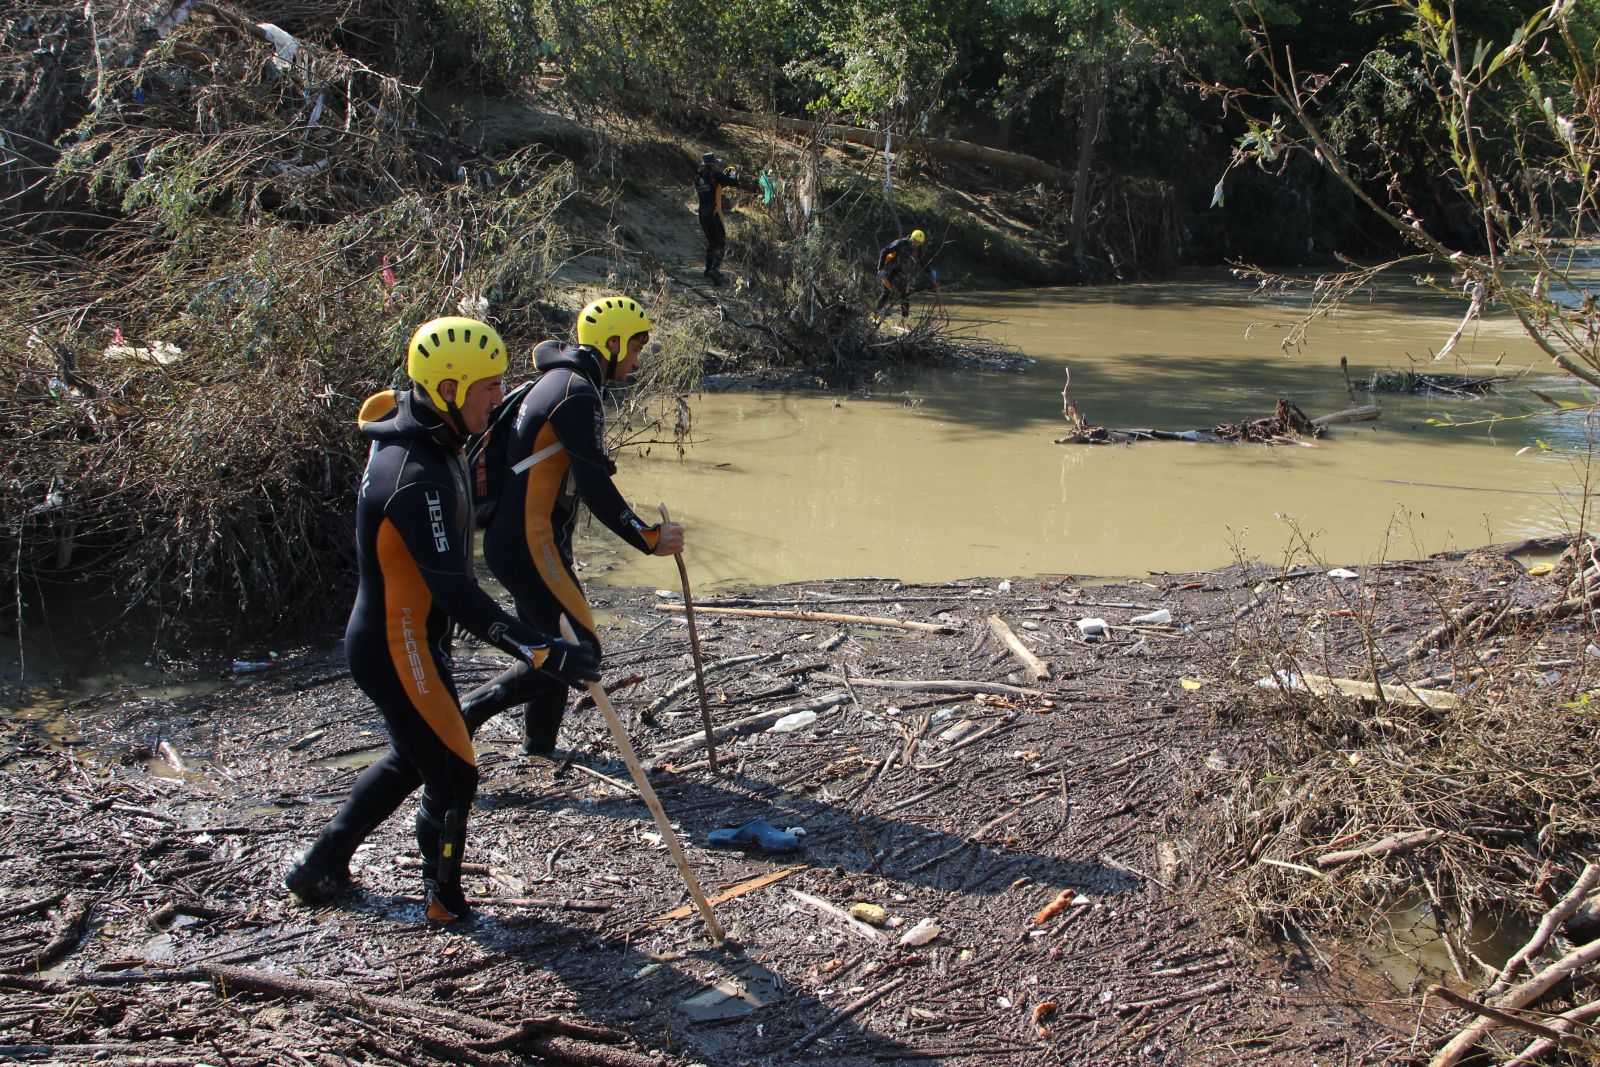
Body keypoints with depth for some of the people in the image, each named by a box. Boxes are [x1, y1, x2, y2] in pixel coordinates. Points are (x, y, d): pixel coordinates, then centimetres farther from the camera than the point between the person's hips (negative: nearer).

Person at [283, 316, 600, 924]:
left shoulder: (425, 444, 2)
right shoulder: (417, 475, -29)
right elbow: (455, 593, -35)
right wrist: (542, 653, -39)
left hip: (395, 640, 11)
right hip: (398, 650, -10)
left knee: (411, 758, 25)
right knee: (452, 778, 2)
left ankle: (320, 868, 38)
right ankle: (445, 905, 22)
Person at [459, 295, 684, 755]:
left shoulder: (552, 381, 16)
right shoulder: (577, 393, -16)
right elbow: (595, 488, -22)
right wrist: (649, 539, -16)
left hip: (514, 540, 11)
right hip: (530, 545, -11)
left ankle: (539, 746, 32)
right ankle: (464, 715, -7)